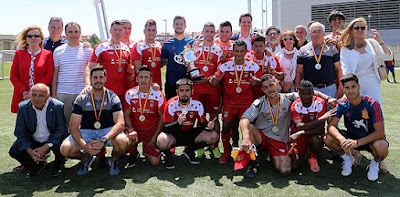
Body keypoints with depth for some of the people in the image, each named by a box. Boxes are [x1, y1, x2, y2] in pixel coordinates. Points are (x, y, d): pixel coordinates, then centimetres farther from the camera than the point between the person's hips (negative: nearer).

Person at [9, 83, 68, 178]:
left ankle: (58, 164, 8)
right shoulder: (23, 107, -10)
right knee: (14, 152, -18)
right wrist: (30, 151, -19)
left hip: (52, 140, -2)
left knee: (60, 148, -31)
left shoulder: (57, 106, -18)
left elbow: (61, 130, -16)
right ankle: (38, 165, 11)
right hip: (32, 140, 3)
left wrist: (46, 147, -26)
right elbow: (20, 132, -7)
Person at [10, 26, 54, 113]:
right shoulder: (19, 53, 11)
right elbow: (13, 75, 8)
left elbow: (49, 75, -2)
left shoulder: (47, 54, 5)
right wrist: (23, 91, -7)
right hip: (21, 97, 2)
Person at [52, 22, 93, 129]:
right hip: (62, 93, 1)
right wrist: (53, 94, 6)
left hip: (82, 92, -1)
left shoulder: (88, 50, 4)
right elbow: (55, 74, 10)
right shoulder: (58, 51, 8)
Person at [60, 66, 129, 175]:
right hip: (86, 132, 1)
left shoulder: (112, 97, -4)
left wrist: (103, 140, -30)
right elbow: (74, 127, -7)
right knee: (65, 149, -23)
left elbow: (120, 124, -14)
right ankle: (86, 158, 11)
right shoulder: (81, 99, -2)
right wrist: (84, 145, -26)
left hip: (108, 131, -1)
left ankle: (114, 160, 4)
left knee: (123, 142, -33)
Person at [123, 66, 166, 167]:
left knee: (155, 162, -9)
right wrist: (131, 130, -16)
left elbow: (162, 117, -2)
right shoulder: (129, 94, -3)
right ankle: (133, 154, 6)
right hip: (135, 129, 1)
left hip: (152, 132, 0)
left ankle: (146, 150, 28)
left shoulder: (159, 95, -7)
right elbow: (126, 114, 1)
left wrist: (155, 136, -7)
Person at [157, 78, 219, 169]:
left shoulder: (197, 104, -10)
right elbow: (165, 128, -22)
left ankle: (189, 151, 8)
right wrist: (178, 123, -43)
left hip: (189, 133, 4)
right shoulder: (171, 104, -19)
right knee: (162, 142, -38)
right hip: (174, 135, -3)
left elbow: (203, 124, -5)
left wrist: (210, 126, -30)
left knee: (214, 136, -17)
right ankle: (168, 155, 2)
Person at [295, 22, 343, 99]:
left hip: (330, 89, 1)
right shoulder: (303, 50, 7)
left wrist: (340, 87, 1)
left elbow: (338, 69, 8)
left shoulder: (331, 48, 8)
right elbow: (299, 72, 6)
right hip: (310, 89, 0)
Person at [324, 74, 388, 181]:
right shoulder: (342, 105, -13)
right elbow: (331, 126, -18)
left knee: (381, 147, -37)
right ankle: (347, 158, 8)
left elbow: (380, 132, -26)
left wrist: (357, 142, -39)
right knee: (328, 139, -22)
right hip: (351, 136, 3)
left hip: (370, 138, -3)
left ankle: (375, 163, 1)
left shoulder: (372, 103, -23)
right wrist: (342, 140, -39)